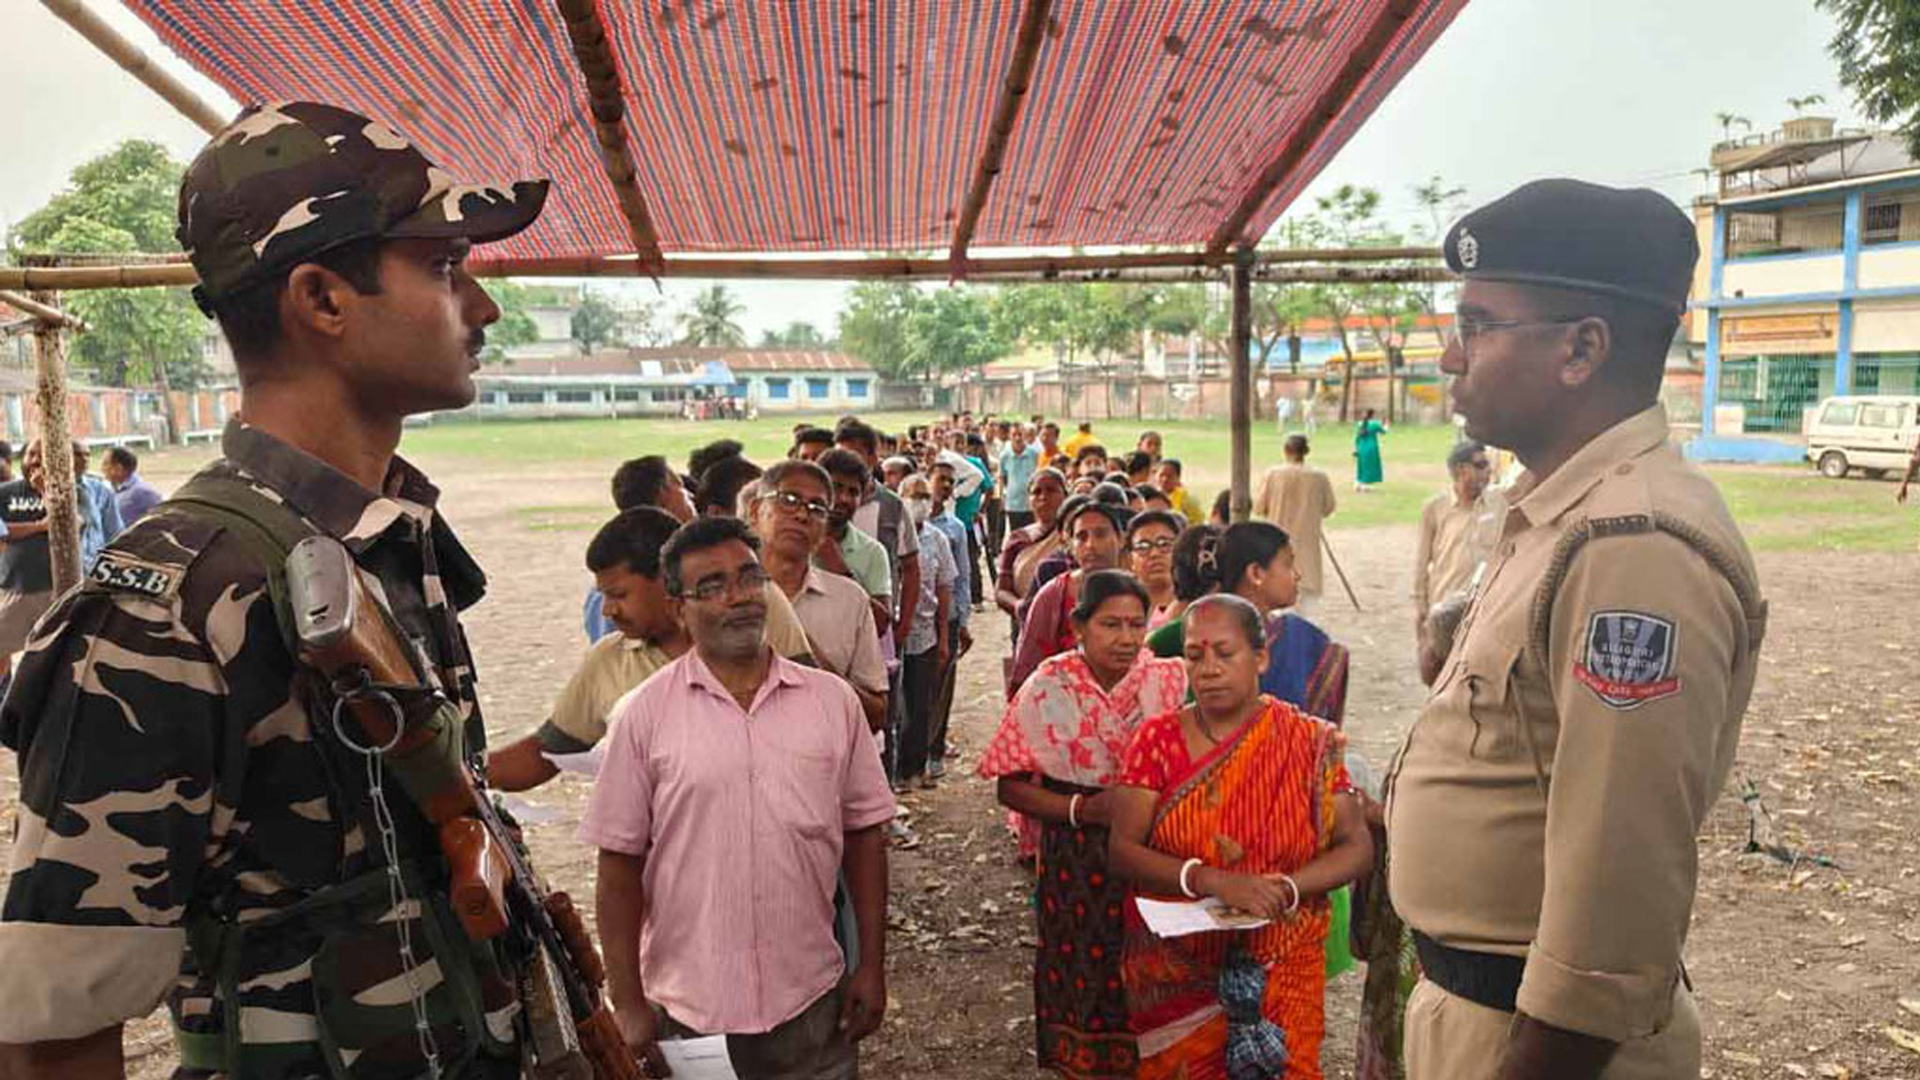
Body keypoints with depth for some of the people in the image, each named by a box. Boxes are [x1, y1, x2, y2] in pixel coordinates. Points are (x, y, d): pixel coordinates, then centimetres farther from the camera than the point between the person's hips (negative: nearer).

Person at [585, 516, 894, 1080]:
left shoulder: (832, 700, 0)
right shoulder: (643, 714, -6)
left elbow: (864, 833, 5)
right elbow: (619, 865, -3)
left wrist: (872, 966, 4)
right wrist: (628, 1004, -3)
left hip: (813, 1001, 2)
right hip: (687, 1011, -1)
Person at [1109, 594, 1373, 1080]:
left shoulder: (1309, 743, -4)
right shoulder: (1157, 738, -5)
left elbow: (1356, 847, -5)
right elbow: (1121, 849, -10)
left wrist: (1286, 889, -22)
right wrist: (1212, 882, -24)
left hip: (1279, 975, 0)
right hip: (1176, 975, 0)